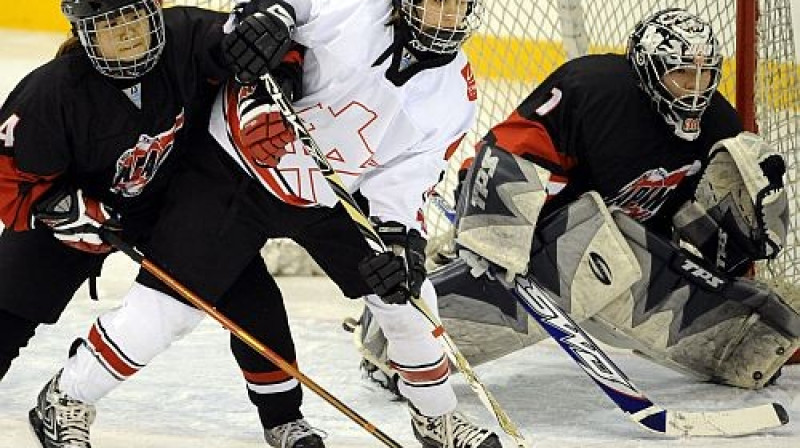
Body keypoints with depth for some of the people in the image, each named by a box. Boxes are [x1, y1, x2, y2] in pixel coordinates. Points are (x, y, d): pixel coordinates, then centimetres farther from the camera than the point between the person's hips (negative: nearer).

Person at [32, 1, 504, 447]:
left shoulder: (455, 93, -8)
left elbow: (402, 181, -8)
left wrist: (399, 239, -24)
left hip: (328, 199, 5)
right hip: (233, 171, -5)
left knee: (404, 292, 3)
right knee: (165, 306, -9)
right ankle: (66, 399, 11)